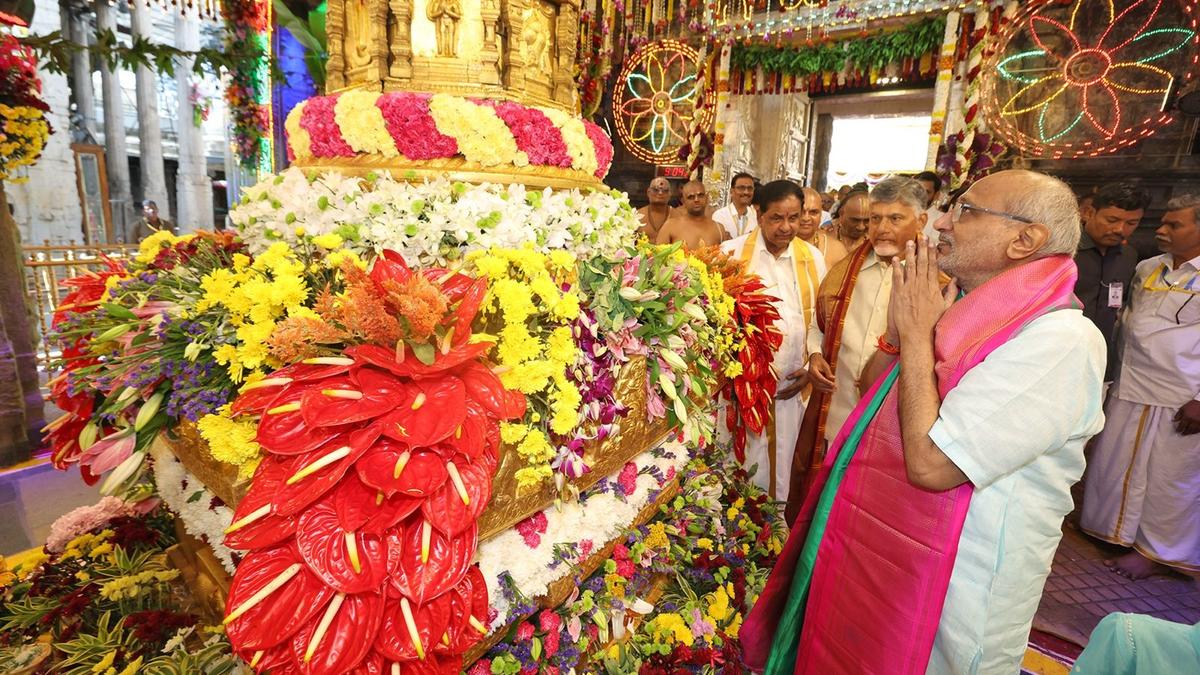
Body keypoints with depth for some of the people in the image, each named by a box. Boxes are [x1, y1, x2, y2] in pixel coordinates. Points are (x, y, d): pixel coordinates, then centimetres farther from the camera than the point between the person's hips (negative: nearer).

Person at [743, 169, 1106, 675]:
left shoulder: (1059, 340, -23)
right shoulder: (969, 314, 4)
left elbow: (930, 463, -30)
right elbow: (878, 396, 12)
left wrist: (916, 335, -20)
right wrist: (910, 332, -4)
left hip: (956, 584, -7)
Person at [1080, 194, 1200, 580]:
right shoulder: (1147, 269, 9)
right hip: (1130, 389, 6)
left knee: (1168, 479, 7)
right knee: (1114, 465, 14)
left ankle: (1157, 551, 24)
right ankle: (1115, 531, 32)